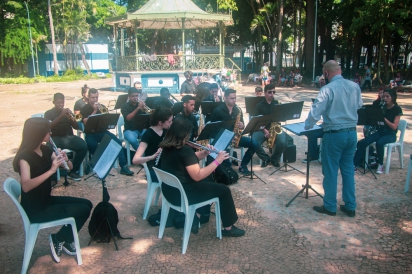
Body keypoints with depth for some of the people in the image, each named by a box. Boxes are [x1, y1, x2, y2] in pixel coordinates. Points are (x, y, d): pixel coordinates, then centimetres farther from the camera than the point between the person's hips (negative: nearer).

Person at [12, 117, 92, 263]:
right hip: (34, 209, -8)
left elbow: (70, 167, 7)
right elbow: (26, 186, -35)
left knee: (87, 204, 3)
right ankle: (58, 239, 6)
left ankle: (66, 239, 15)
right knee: (83, 209, -13)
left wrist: (65, 160, -15)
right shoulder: (25, 156, -21)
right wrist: (51, 170, -36)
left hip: (47, 200, 8)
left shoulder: (45, 150, 4)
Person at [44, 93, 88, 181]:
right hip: (56, 138, -3)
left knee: (83, 146, -26)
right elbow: (49, 126, -12)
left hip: (69, 137, 3)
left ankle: (73, 171, -11)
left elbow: (76, 127, 8)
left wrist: (71, 117, -11)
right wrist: (61, 115, -20)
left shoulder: (67, 111, 17)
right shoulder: (49, 113, 8)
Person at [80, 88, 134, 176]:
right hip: (91, 133, -2)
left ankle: (123, 166, -22)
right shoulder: (85, 109, 4)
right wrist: (94, 111, -17)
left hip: (103, 131, 3)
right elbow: (85, 122, -12)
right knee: (92, 145, -36)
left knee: (117, 142, -22)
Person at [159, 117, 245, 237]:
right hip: (181, 194, -9)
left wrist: (204, 153, -1)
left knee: (208, 182, 29)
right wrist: (217, 161, -18)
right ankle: (228, 228, 17)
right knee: (224, 190, 4)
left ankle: (197, 217, 28)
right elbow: (197, 176, -25)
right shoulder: (184, 149, -25)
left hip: (169, 190, 9)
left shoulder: (167, 146, 4)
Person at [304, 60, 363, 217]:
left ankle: (330, 207, 18)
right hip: (352, 132, 6)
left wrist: (307, 127, -2)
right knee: (348, 169, 15)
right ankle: (350, 207, 23)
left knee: (330, 171, 6)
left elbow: (315, 113, -17)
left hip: (334, 134, -6)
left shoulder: (327, 89, -16)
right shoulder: (355, 86, 2)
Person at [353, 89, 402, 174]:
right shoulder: (383, 107, 7)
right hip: (380, 131, 5)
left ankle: (380, 165, -15)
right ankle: (354, 164, -19)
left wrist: (384, 118, -26)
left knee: (379, 143, -37)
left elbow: (394, 127, -15)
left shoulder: (397, 109, -8)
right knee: (363, 142, -20)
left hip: (391, 134, -5)